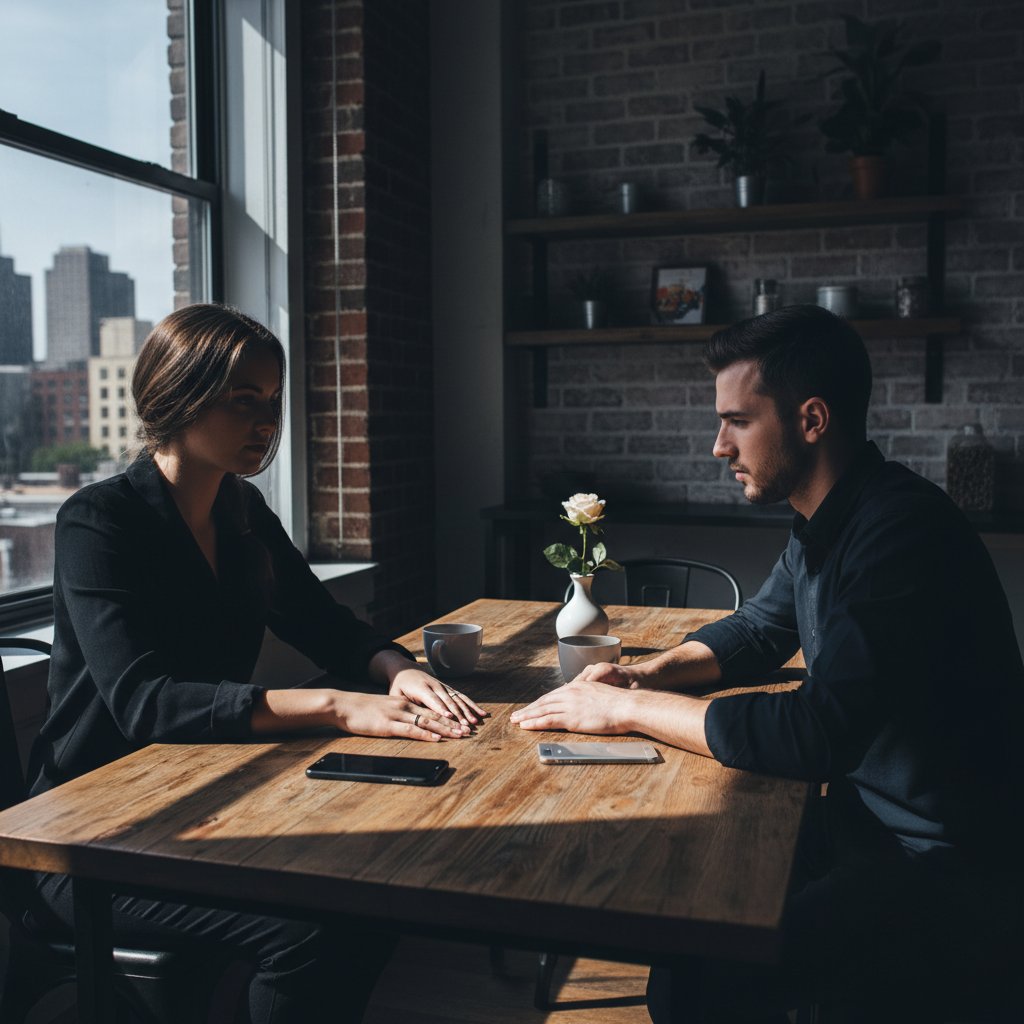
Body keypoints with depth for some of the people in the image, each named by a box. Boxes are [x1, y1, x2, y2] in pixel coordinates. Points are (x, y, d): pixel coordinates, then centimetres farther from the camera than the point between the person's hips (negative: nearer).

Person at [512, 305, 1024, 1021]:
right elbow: (758, 632, 19)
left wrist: (629, 709, -21)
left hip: (950, 868, -9)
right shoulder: (825, 523, 5)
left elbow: (819, 735, -31)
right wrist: (647, 674, 1)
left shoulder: (904, 531, -26)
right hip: (867, 815, 9)